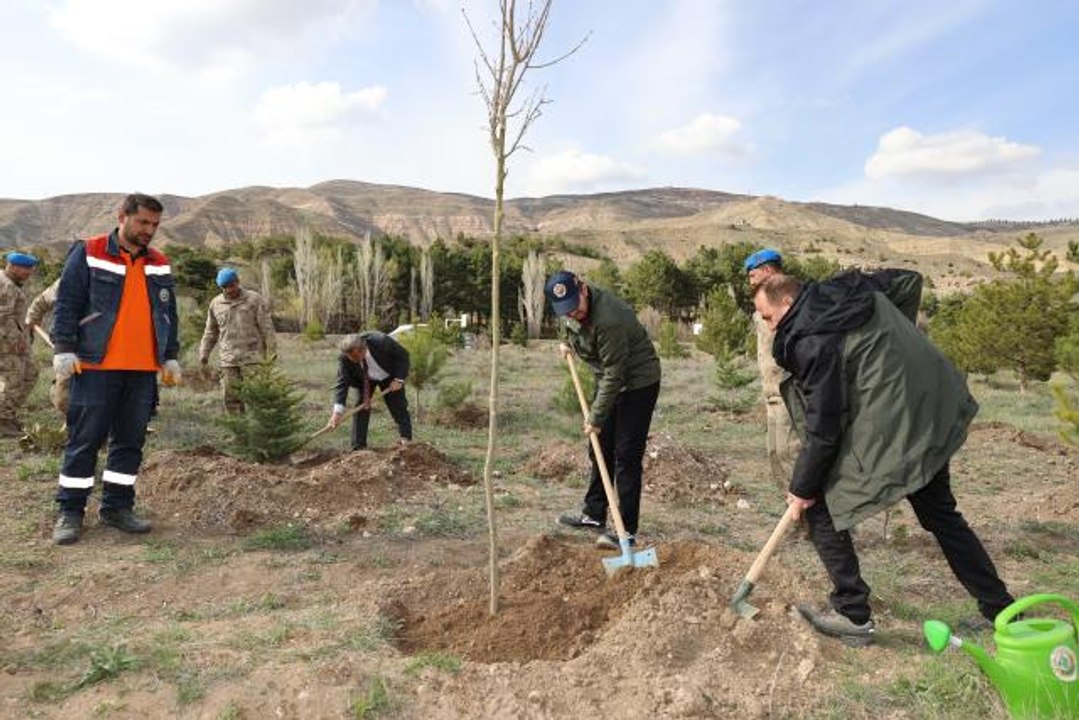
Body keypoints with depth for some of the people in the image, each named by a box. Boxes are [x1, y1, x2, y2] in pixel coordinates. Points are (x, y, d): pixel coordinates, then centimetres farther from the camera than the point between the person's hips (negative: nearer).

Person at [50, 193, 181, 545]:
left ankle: (117, 507, 19)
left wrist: (170, 357, 14)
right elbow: (66, 305, -2)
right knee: (85, 440, 1)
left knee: (131, 441, 8)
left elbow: (168, 314, 18)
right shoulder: (88, 254, 0)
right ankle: (70, 512, 12)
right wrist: (64, 349, -9)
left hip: (143, 371, 5)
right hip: (96, 367, -4)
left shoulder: (159, 265, 14)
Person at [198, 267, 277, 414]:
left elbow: (267, 328, -2)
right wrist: (204, 353, 14)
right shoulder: (216, 304, 11)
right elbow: (210, 331, 20)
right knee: (230, 396, 3)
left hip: (252, 357, -4)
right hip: (228, 359, 4)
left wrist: (271, 352, -6)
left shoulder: (254, 300, -1)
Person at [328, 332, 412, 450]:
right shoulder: (345, 358, -33)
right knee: (360, 408, -10)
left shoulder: (381, 341, -39)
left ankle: (406, 439, 21)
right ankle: (358, 448, -2)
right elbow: (342, 383, -34)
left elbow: (403, 355, -23)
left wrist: (398, 379, -29)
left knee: (398, 408, 1)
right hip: (364, 380, 1)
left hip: (389, 376, -1)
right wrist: (338, 411, -44)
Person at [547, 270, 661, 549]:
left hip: (637, 382, -9)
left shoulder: (609, 319, -33)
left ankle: (626, 529, -1)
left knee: (626, 457, -9)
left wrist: (596, 417, -23)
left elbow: (614, 374, -28)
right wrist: (567, 342, 10)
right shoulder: (570, 312, -7)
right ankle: (594, 514, 27)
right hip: (607, 379, 9)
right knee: (600, 450, 14)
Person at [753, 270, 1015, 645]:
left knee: (821, 507, 4)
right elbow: (909, 281, 23)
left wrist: (802, 488, -5)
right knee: (941, 513, 25)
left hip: (886, 431, -9)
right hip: (935, 414, 9)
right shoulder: (853, 288, 5)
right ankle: (999, 606, 37)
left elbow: (823, 427, -16)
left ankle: (853, 615, 9)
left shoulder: (811, 343, -18)